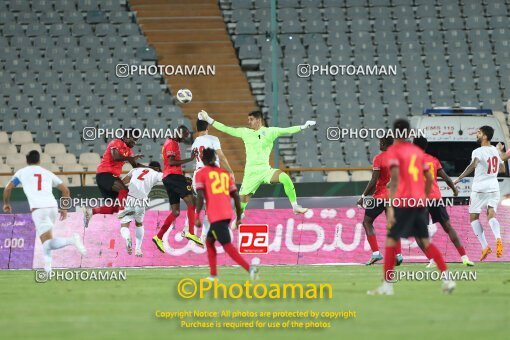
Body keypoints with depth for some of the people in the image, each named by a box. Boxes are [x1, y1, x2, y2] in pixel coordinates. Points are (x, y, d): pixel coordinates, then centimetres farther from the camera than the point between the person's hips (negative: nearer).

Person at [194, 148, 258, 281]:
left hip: (215, 216, -7)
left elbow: (200, 196, -10)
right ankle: (213, 275, 21)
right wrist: (239, 217, 19)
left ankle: (249, 268, -28)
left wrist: (197, 217, -9)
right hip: (227, 214, 7)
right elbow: (236, 196, 14)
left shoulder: (201, 173, 3)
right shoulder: (225, 173, 18)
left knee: (227, 246, -11)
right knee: (209, 241, 23)